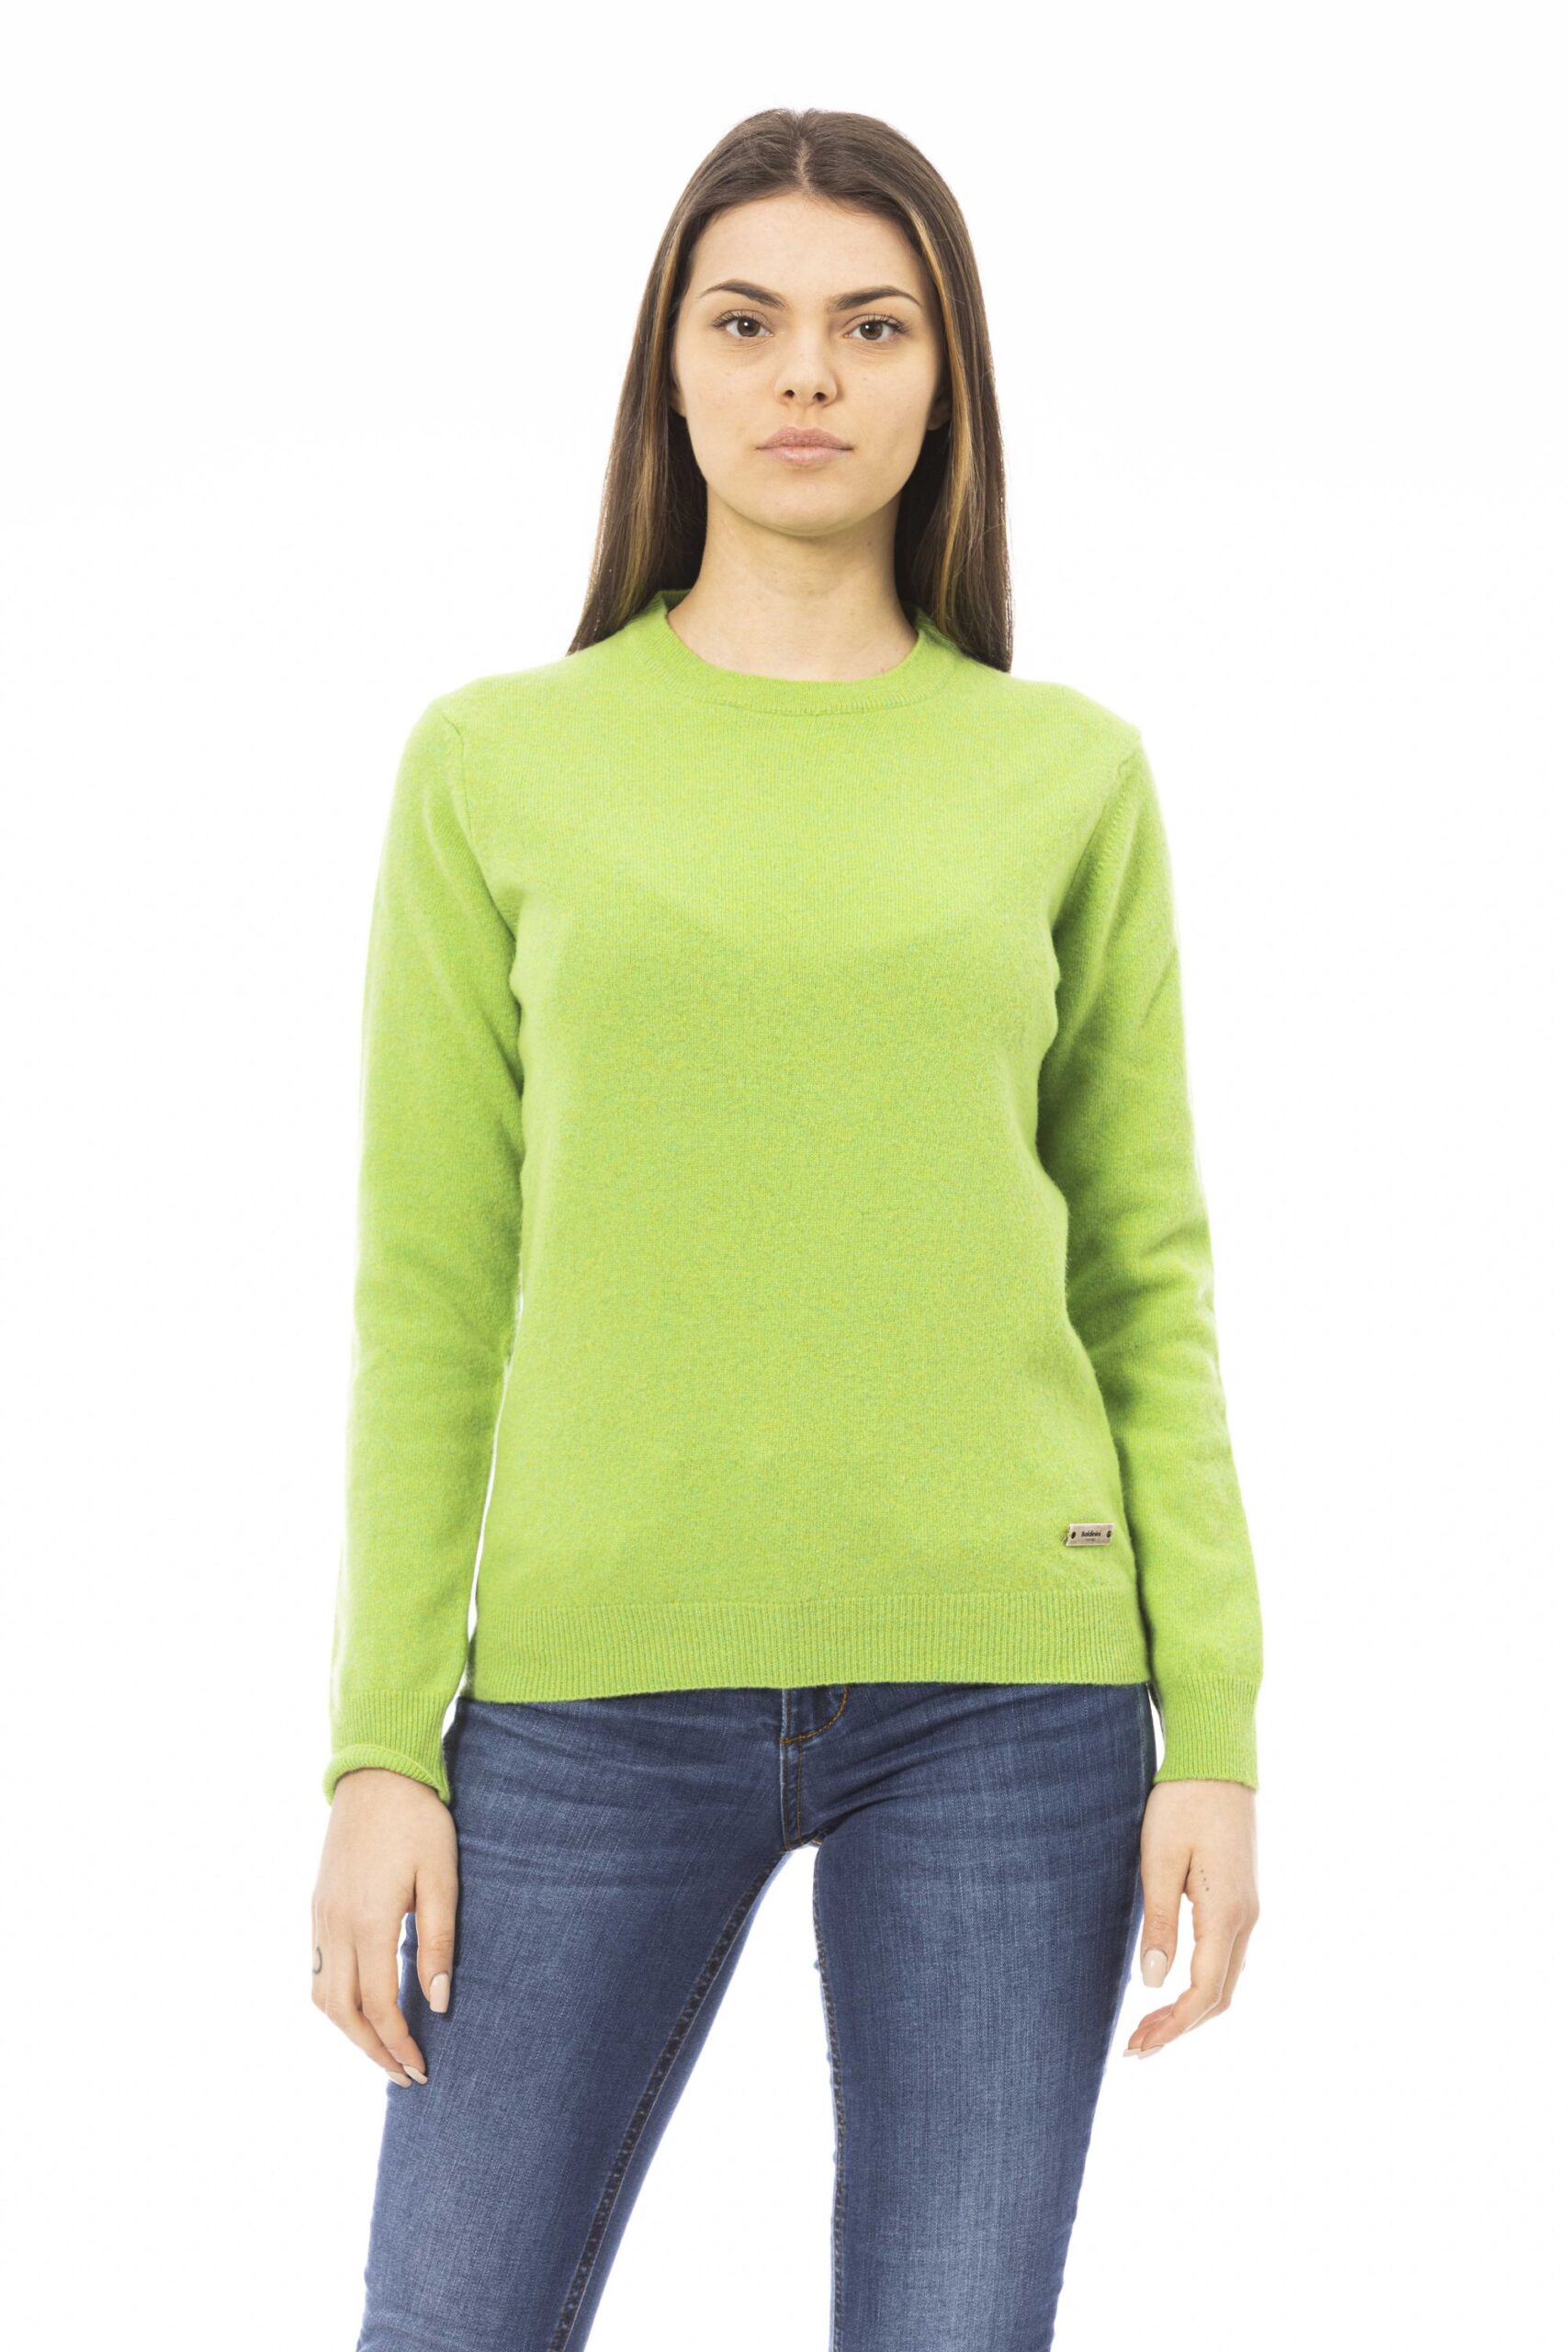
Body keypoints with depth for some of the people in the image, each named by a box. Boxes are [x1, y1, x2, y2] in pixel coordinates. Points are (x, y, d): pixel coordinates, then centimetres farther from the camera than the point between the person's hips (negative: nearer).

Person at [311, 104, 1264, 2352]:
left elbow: (1147, 1281, 7)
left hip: (1004, 1685, 0)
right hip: (604, 1682, 0)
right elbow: (432, 1293, 4)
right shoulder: (497, 767, 5)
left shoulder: (1070, 775, 7)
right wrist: (380, 1751, -2)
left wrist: (1216, 1736, 0)